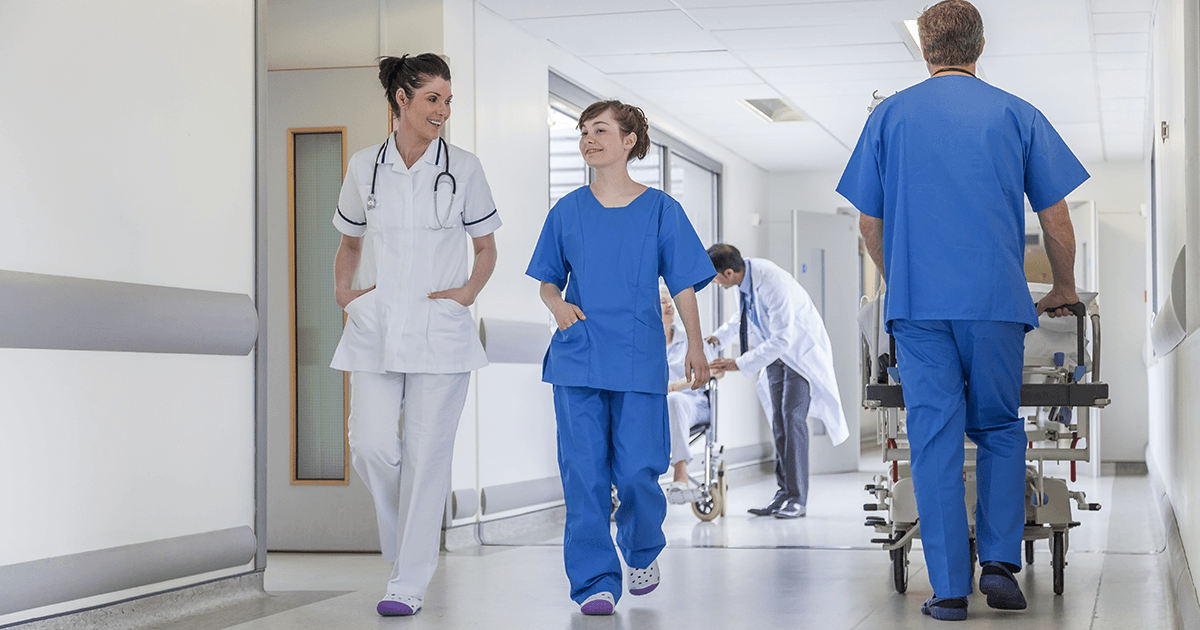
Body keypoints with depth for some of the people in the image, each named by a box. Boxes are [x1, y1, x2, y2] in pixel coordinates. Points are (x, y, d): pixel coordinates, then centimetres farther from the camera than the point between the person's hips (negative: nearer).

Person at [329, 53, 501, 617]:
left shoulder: (463, 168, 2)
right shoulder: (365, 167, 7)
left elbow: (487, 247, 11)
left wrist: (469, 291, -4)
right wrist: (343, 291, 5)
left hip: (439, 329, -1)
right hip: (375, 327, 2)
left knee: (426, 453, -3)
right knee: (371, 445, -7)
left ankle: (409, 581, 6)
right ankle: (409, 537, 22)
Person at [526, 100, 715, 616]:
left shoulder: (660, 210, 3)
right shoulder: (567, 211, 8)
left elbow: (683, 285, 5)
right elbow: (547, 280, 14)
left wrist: (696, 348, 0)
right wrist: (558, 304, -7)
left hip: (639, 361, -2)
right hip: (577, 359, 2)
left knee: (636, 471, -3)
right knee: (584, 473, -3)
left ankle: (643, 553, 27)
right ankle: (595, 581, 5)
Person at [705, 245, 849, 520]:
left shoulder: (774, 285, -34)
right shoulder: (744, 273, -8)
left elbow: (782, 340, -35)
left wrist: (739, 364, -35)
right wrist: (721, 335, 4)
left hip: (801, 350, -8)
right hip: (776, 352, 8)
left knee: (792, 417, -15)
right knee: (778, 421, 5)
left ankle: (797, 498, -12)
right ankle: (784, 492, 9)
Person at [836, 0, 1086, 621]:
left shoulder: (889, 116, 8)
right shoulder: (1016, 115, 6)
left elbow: (869, 224, 12)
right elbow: (1056, 222, 7)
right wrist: (1063, 289, 23)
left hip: (917, 301, 0)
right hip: (996, 301, 0)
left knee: (934, 436, 2)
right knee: (999, 429, 14)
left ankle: (949, 587, 1)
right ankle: (999, 561, 2)